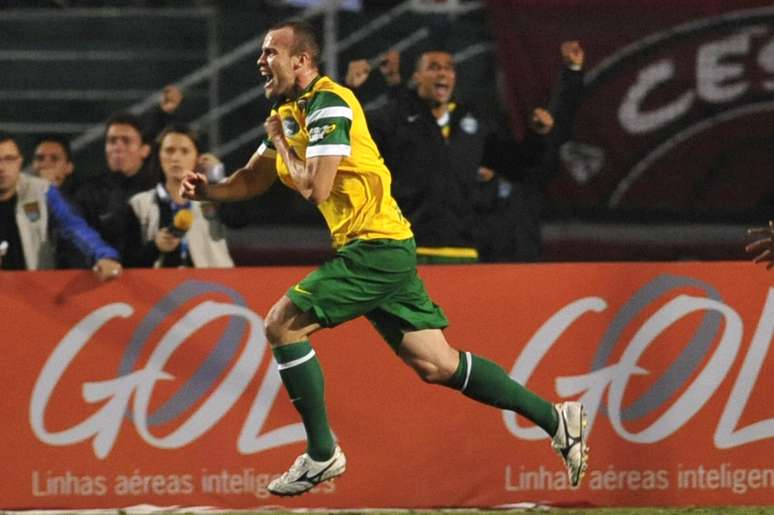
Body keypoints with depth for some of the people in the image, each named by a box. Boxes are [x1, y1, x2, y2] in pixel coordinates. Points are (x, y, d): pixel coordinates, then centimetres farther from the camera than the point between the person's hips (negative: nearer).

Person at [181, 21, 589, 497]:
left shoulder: (329, 105, -13)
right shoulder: (288, 112, 17)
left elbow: (315, 188, -21)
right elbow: (253, 180, 25)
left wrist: (282, 144, -5)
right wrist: (206, 190, 6)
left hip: (374, 247, -10)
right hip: (386, 249, 10)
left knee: (282, 326, -8)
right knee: (436, 365, 7)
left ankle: (322, 454, -1)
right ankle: (554, 418, 10)